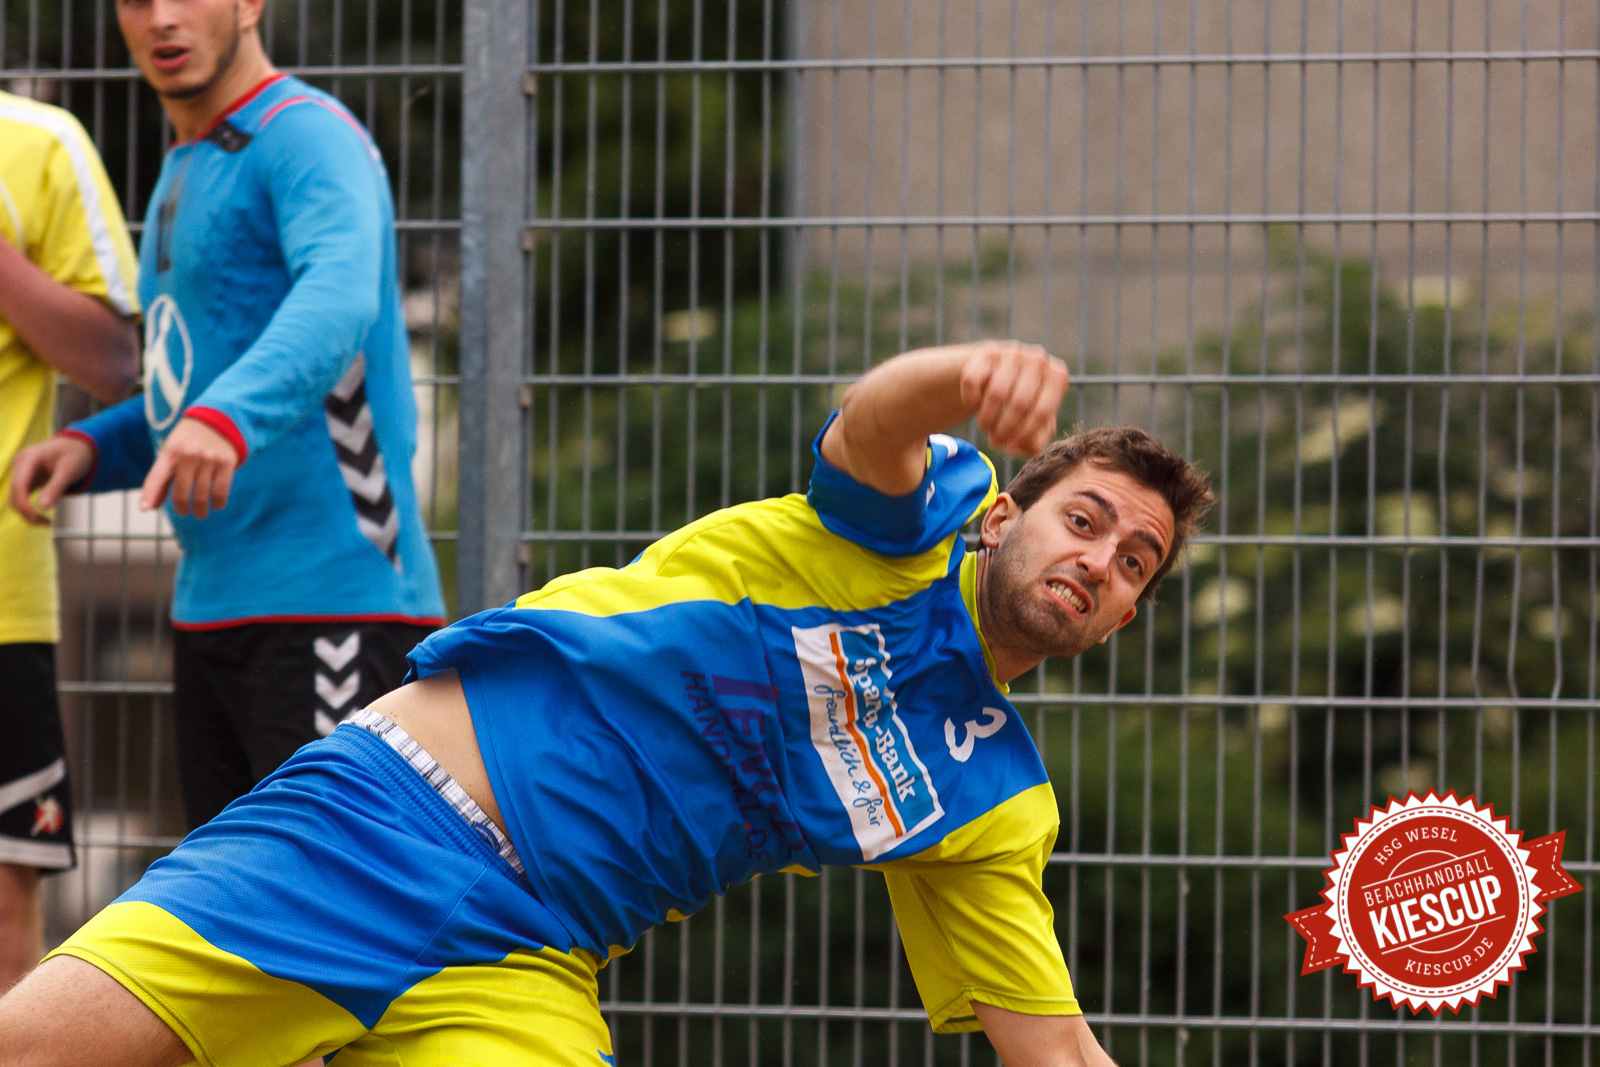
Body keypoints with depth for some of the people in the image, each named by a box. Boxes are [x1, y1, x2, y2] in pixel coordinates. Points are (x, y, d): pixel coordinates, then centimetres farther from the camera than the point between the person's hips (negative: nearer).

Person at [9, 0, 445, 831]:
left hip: (333, 603, -9)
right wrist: (90, 449, 9)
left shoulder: (307, 136, -10)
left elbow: (338, 301, -30)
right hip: (210, 605, 10)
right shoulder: (185, 171, 20)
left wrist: (224, 417, -47)